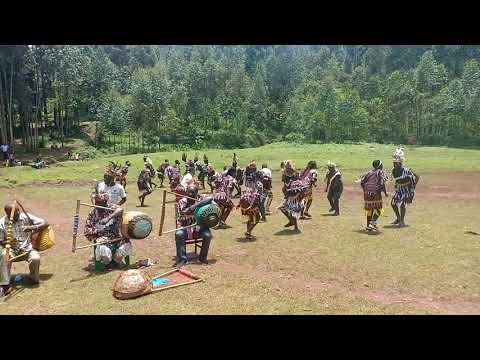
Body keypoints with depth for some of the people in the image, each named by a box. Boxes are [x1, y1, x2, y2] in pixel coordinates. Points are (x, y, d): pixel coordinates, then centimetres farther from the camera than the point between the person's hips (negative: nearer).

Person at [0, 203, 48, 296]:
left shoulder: (26, 217, -6)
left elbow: (45, 223, -6)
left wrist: (33, 228, -23)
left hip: (27, 248, 0)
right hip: (12, 249, 1)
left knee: (35, 258, -31)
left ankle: (33, 278, 1)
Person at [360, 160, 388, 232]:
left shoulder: (370, 172, 15)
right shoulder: (380, 172, 1)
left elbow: (362, 181, 12)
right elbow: (382, 183, -11)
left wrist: (365, 189, 22)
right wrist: (385, 192, -3)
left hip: (367, 193, 6)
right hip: (376, 193, -5)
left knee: (369, 209, 15)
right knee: (378, 209, 5)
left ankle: (368, 226, 18)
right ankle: (373, 223, -10)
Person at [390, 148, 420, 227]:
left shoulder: (406, 171, -28)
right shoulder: (393, 170, -7)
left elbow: (417, 177, -19)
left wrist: (413, 187, -16)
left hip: (407, 189, -7)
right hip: (399, 189, 7)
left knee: (402, 204, -16)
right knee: (393, 203, 4)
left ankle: (402, 221, 1)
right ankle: (398, 218, 25)